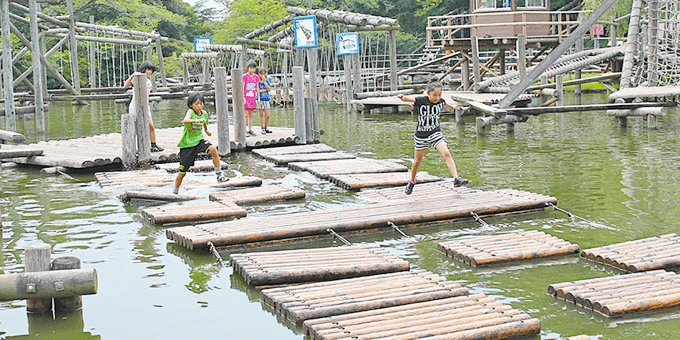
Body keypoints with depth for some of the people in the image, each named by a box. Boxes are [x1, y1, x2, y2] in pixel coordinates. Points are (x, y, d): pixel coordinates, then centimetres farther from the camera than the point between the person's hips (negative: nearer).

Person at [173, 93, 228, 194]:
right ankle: (175, 192, 26)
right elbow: (185, 120, -42)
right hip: (187, 144, -3)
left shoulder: (204, 114, -2)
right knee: (182, 172, 4)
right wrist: (197, 120, -58)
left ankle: (219, 175, -20)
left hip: (199, 141, 3)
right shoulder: (190, 112, -18)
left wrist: (206, 130, 40)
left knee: (213, 149, -29)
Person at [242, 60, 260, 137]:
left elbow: (257, 88, 13)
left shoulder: (256, 77, 9)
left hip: (252, 98, 5)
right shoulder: (245, 76, -6)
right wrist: (243, 98, -13)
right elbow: (242, 88, -7)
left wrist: (258, 98, 9)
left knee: (251, 115, 9)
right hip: (246, 97, -5)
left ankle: (250, 130, 14)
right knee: (246, 115, -6)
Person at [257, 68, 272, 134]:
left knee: (267, 115, -1)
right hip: (260, 100, -3)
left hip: (266, 99, 3)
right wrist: (266, 89, -7)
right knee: (261, 115, 2)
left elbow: (269, 89, -1)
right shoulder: (258, 81, 0)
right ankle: (262, 129, 9)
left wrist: (264, 82, -8)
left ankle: (266, 128, 15)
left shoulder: (267, 80, 10)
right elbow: (258, 91, -10)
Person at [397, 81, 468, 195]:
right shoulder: (421, 100, -16)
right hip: (421, 135, -2)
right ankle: (412, 181, 37)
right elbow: (411, 99, -34)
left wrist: (452, 107, 44)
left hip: (435, 133, 2)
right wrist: (403, 98, -57)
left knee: (446, 154, -19)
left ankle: (456, 179, -24)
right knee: (418, 160, 14)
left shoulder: (441, 101, -3)